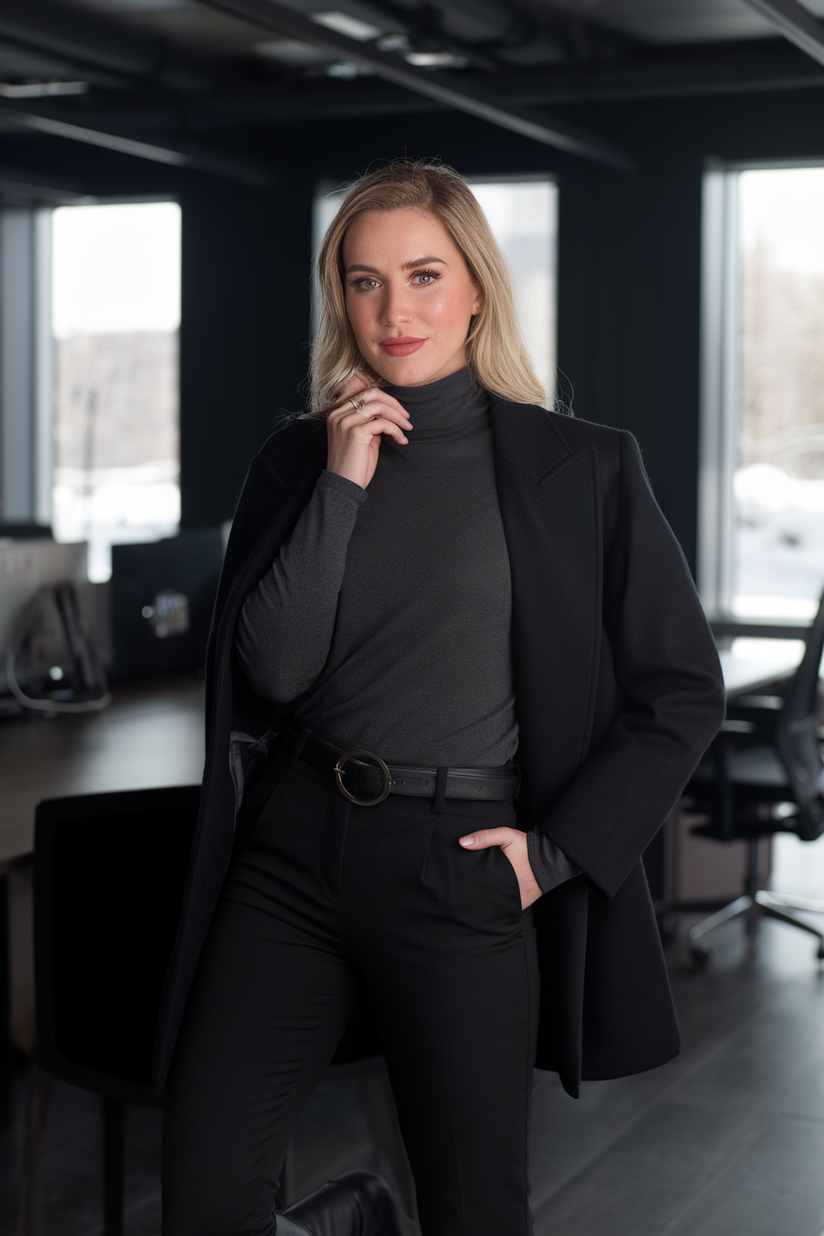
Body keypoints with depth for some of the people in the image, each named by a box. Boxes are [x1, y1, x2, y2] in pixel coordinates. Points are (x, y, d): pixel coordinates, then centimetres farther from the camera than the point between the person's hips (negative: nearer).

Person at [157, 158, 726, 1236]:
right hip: (293, 852, 3)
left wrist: (557, 851, -5)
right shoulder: (300, 455, 7)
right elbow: (272, 668, -4)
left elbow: (684, 693, 0)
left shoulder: (582, 468, -3)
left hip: (460, 866, -2)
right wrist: (343, 484, -10)